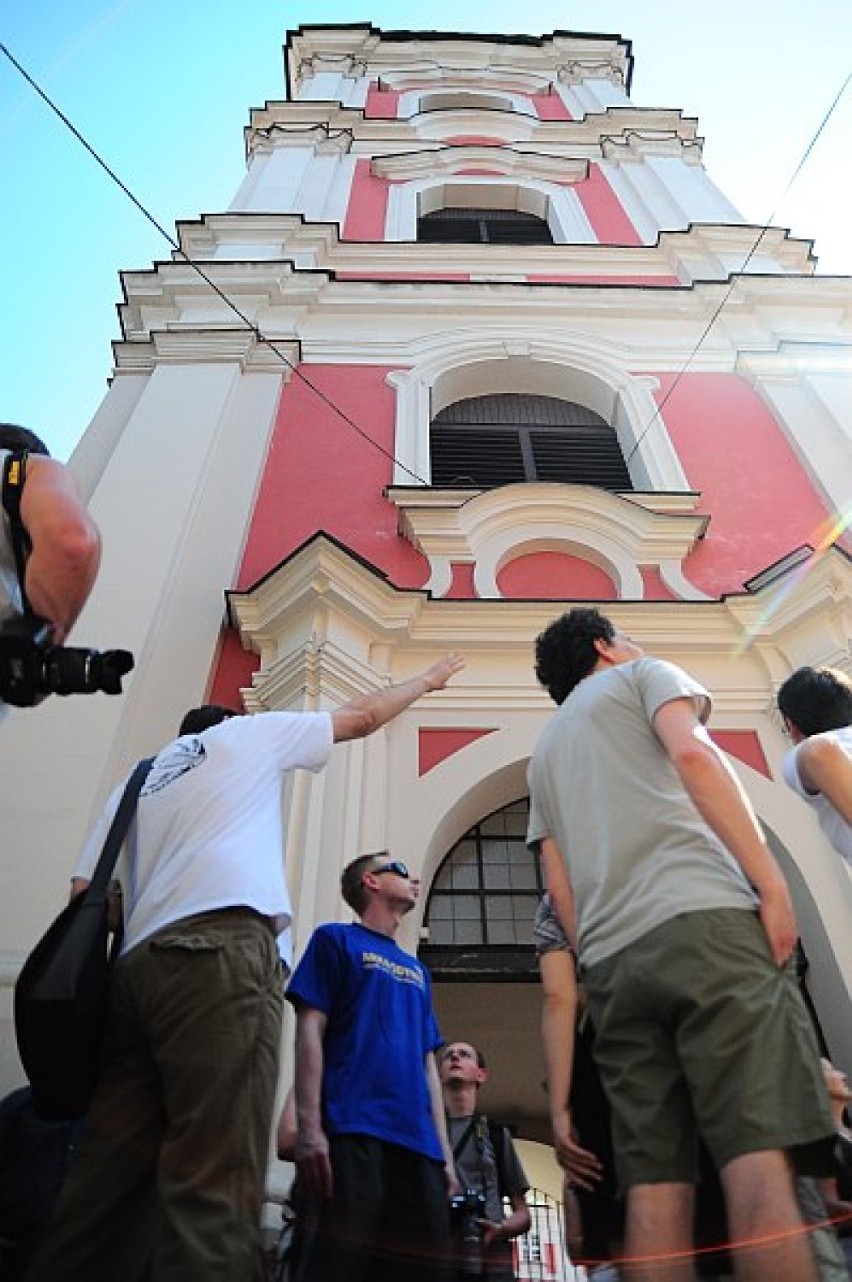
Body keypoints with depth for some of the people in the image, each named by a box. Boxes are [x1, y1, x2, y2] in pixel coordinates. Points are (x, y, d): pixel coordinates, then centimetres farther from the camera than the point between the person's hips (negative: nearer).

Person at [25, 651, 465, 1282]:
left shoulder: (138, 781, 33)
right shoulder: (244, 733, 21)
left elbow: (86, 895, 21)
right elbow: (365, 716, 29)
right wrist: (429, 679, 44)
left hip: (136, 963, 7)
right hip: (221, 943, -7)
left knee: (111, 1180, 1)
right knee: (216, 1178, -16)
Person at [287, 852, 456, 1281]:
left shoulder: (417, 970, 26)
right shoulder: (335, 939, 7)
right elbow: (309, 1030, -3)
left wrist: (444, 1152, 14)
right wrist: (309, 1128, -14)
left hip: (418, 1142, 6)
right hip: (350, 1133, -6)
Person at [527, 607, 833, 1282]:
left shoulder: (545, 750, 31)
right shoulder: (644, 674, 16)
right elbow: (691, 752, -7)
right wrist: (772, 882, -8)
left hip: (610, 958, 6)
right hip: (700, 918, -6)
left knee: (656, 1181, 4)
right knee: (760, 1157, -11)